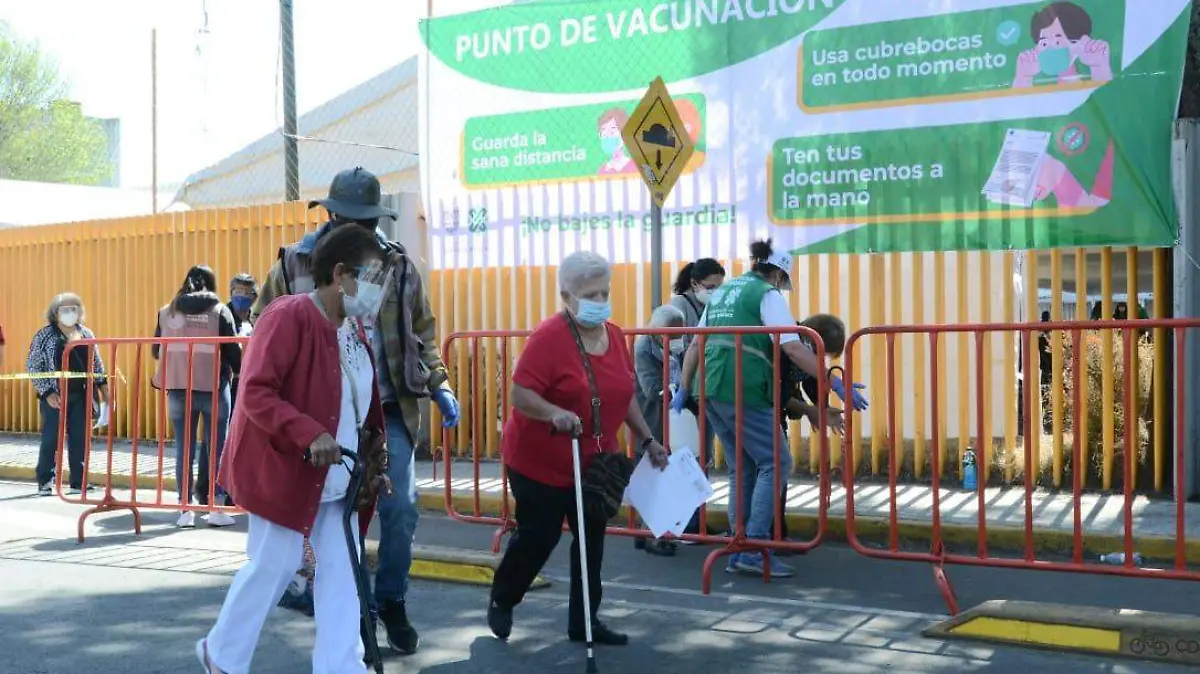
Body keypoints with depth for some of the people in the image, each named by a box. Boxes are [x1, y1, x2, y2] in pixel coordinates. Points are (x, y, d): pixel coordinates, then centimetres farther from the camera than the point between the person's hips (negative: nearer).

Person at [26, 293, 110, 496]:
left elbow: (96, 364, 16)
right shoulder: (45, 335, -2)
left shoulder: (86, 334, 11)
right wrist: (47, 392, -11)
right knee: (51, 439, 1)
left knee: (80, 438, 5)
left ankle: (78, 482, 13)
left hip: (81, 396, 4)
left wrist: (103, 385, 7)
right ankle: (44, 482, 12)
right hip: (55, 397, -4)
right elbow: (33, 366, -4)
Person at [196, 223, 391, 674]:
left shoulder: (353, 328, 6)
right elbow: (255, 393, -25)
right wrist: (309, 435, -33)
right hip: (283, 468, -8)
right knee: (272, 566, 4)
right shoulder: (288, 317, -20)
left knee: (342, 568, 5)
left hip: (337, 475, 8)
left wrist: (374, 438, 4)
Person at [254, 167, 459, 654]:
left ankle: (391, 601, 21)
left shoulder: (398, 265, 5)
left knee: (400, 509, 0)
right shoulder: (295, 264, 0)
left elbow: (421, 332, 13)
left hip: (387, 411, 1)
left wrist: (439, 385, 3)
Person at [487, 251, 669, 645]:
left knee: (592, 539, 8)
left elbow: (624, 395, 13)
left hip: (595, 461, 7)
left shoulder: (615, 336, 3)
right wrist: (555, 413, -40)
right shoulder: (549, 337, -20)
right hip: (541, 461, -7)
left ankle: (584, 621, 20)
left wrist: (646, 439, 11)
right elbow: (520, 394, -24)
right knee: (539, 537, 2)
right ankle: (501, 601, 28)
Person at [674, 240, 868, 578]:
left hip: (711, 391, 8)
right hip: (744, 393, -8)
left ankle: (738, 550, 18)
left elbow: (695, 346, 21)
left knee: (742, 468, 16)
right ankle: (754, 549, -7)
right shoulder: (768, 295, -2)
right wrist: (836, 385, -12)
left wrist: (684, 389, 28)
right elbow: (793, 348, -12)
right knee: (775, 463, 0)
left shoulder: (721, 293, 21)